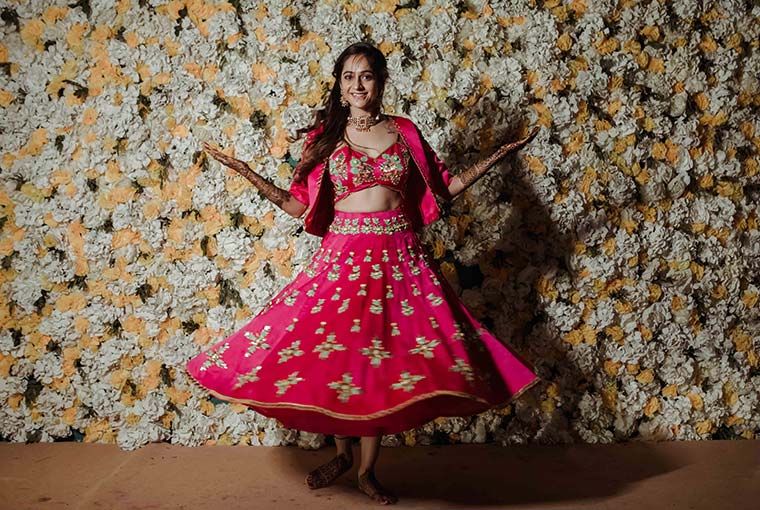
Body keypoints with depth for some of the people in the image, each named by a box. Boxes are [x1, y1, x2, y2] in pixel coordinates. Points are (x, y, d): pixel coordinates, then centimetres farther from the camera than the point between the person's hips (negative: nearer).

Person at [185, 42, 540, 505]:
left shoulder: (404, 131, 6)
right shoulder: (324, 136, 4)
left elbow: (444, 188, 11)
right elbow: (299, 205, 2)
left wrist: (498, 156, 9)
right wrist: (247, 172, -4)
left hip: (398, 259, 1)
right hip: (342, 256, 0)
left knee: (385, 361, 2)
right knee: (334, 354, 1)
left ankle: (368, 470, 16)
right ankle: (343, 453, 26)